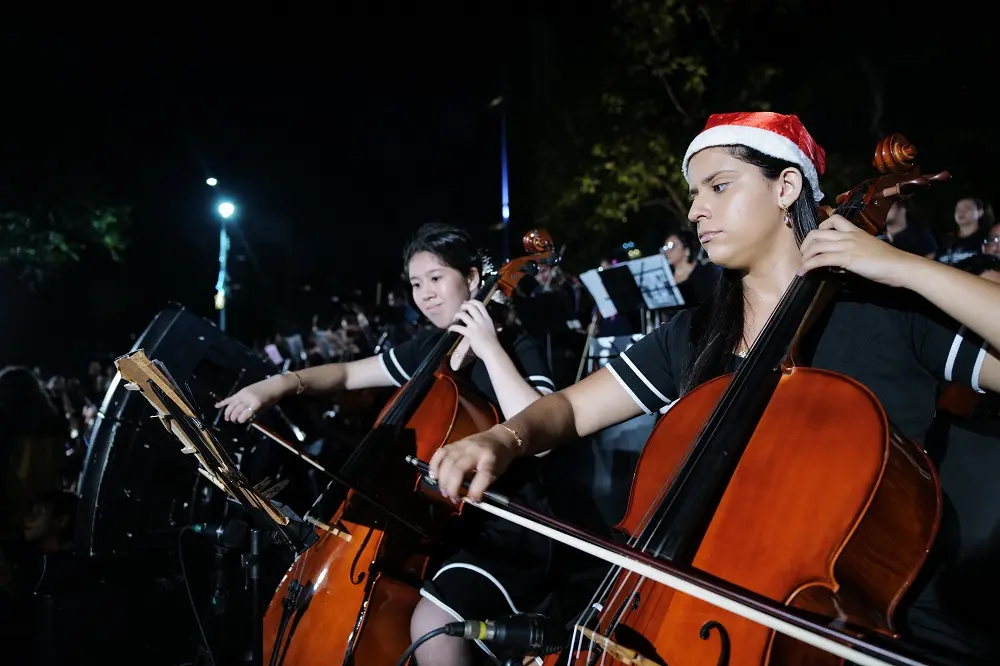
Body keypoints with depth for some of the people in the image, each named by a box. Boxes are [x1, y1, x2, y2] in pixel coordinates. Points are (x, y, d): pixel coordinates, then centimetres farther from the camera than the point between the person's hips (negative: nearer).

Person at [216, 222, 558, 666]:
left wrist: (490, 349, -25)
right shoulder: (427, 348, 11)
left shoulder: (517, 349, -10)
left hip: (508, 536, -7)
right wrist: (283, 383, 0)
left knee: (431, 621, -31)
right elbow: (348, 373, 17)